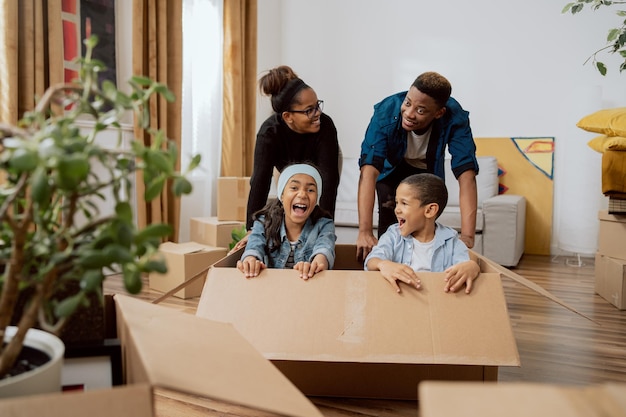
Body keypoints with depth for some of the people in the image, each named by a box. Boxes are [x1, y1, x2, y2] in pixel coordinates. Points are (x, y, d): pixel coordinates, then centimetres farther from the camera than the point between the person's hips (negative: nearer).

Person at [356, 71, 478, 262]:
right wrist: (365, 232, -53)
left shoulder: (455, 118, -36)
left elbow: (466, 174, -41)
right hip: (391, 167, -1)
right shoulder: (386, 111, -39)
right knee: (389, 218, -19)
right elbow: (369, 169, -45)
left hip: (427, 169, 1)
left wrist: (467, 237, -51)